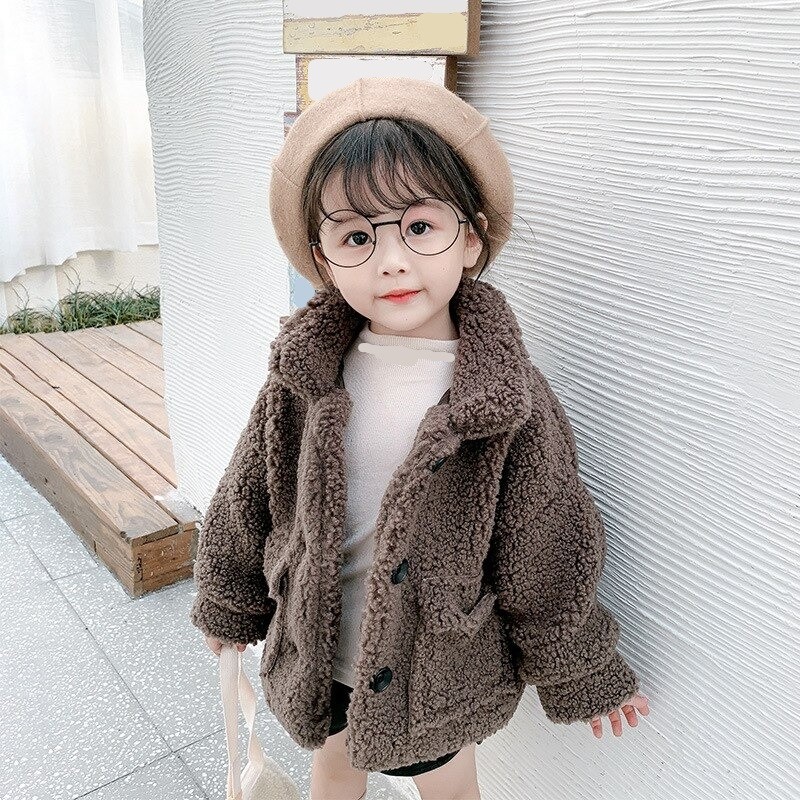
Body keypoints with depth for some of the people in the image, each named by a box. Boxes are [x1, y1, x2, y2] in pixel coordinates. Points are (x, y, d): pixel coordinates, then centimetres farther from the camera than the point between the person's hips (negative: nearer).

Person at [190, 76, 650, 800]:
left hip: (442, 667, -3)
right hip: (318, 652, 3)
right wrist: (229, 601, 12)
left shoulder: (511, 399, -22)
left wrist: (581, 676, -1)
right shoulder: (306, 372, -14)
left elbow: (549, 553, -11)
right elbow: (250, 498, 0)